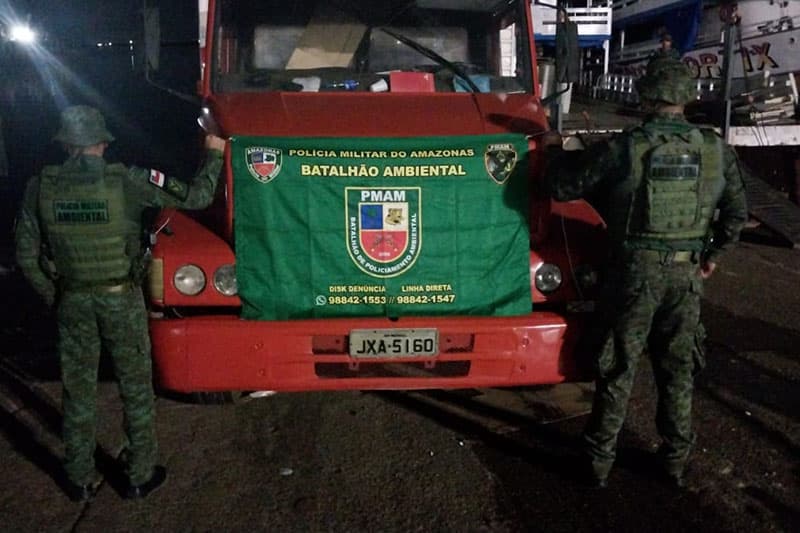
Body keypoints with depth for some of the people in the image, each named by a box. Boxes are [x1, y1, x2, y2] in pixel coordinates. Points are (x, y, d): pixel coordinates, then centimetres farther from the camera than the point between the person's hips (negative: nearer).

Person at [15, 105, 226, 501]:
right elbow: (197, 197, -13)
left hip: (72, 300, 3)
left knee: (78, 389, 16)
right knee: (135, 387, 12)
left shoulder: (40, 187, -5)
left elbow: (28, 258, -1)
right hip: (122, 298, -2)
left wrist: (55, 298, 13)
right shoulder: (126, 181, -15)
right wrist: (214, 154, 2)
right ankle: (140, 476, 23)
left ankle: (80, 480, 28)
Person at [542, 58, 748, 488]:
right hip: (686, 275, 3)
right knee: (677, 368, 16)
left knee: (618, 369, 8)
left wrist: (555, 151, 12)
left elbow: (562, 187, -8)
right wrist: (713, 254, 22)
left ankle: (600, 459, 19)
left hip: (635, 272, -3)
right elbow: (736, 212, 8)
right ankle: (675, 458, 29)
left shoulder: (623, 149, -13)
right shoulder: (715, 150, -1)